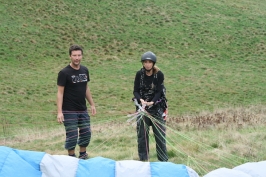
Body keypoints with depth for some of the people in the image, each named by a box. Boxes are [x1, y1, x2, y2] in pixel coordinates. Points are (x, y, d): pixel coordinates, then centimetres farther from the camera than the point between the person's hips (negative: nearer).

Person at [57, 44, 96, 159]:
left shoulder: (85, 70, 8)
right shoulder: (64, 73, -10)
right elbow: (60, 92, -11)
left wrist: (92, 104, 16)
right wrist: (59, 112, -17)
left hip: (83, 110, 6)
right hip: (69, 111, -6)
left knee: (86, 133, 8)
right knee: (72, 136, -4)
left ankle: (83, 156, 25)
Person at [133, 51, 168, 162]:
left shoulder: (159, 75, -7)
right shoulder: (139, 74, -3)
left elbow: (159, 92, -10)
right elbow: (135, 91, -3)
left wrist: (152, 102, -26)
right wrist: (141, 100, -22)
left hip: (156, 108, -1)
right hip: (142, 107, 1)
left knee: (160, 134, -2)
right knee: (142, 135, 3)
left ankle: (163, 160, 7)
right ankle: (143, 160, 13)